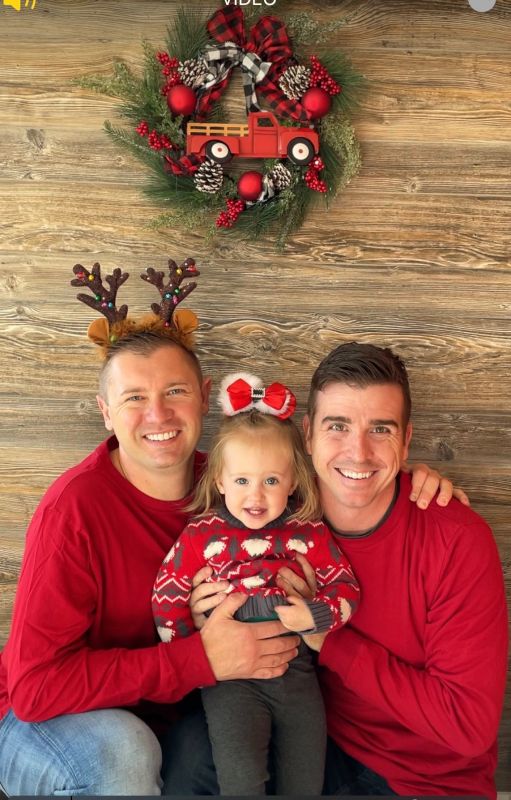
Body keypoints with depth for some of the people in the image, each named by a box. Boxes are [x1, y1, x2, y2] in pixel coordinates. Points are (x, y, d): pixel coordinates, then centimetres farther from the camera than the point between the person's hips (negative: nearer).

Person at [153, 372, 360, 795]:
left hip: (296, 668, 3)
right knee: (241, 775, -14)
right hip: (229, 674, -2)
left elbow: (346, 587, 1)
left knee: (305, 779, 12)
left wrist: (315, 615, -17)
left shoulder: (309, 533, -1)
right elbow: (168, 595, 0)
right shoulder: (202, 535, -4)